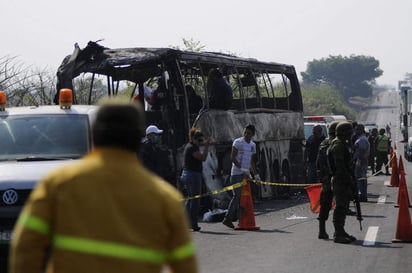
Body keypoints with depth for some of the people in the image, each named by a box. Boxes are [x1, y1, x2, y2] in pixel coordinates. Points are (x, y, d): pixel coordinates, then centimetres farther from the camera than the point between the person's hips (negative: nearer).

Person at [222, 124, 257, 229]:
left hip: (246, 173, 7)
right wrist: (241, 168, -21)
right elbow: (232, 157, -12)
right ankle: (227, 218, -8)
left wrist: (255, 174, 16)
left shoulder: (253, 145, 16)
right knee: (237, 196, -11)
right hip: (237, 173, -7)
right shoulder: (238, 142, -6)